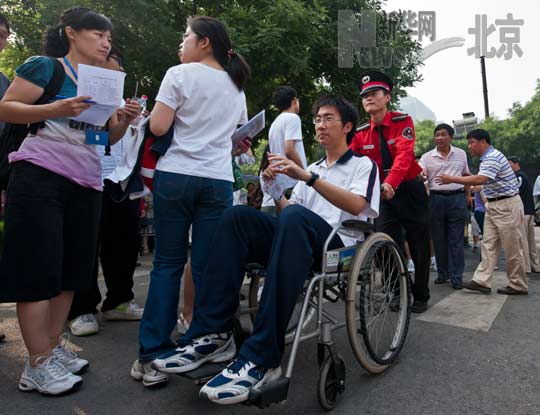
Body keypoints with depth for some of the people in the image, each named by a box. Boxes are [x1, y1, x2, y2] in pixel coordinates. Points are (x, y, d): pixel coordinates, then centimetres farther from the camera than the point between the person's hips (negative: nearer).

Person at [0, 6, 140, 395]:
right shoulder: (45, 66, 1)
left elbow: (108, 138, 18)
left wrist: (125, 120, -1)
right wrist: (54, 109, -19)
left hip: (86, 182, 7)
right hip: (40, 175, -7)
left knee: (71, 268, 8)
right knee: (39, 267, -4)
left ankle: (53, 347, 21)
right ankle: (38, 365, 4)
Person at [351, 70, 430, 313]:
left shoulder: (402, 121, -9)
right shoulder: (361, 134, 2)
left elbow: (404, 154, -26)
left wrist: (390, 183, -43)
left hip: (410, 191, -2)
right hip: (384, 195, 3)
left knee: (419, 249, 8)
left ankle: (421, 297, 26)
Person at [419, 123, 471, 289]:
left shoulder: (461, 154, 9)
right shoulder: (427, 157, 3)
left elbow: (466, 175, 18)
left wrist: (468, 194, 15)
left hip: (457, 198, 0)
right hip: (436, 199, 0)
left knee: (456, 240, 0)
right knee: (439, 239, 8)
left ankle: (456, 277, 6)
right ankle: (442, 273, 21)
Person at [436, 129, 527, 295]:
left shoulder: (493, 157, -18)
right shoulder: (486, 158, 14)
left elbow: (479, 180, -30)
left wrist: (452, 179, -24)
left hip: (507, 205, -10)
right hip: (493, 205, 10)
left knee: (512, 247, 0)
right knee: (488, 244, 4)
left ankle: (518, 285, 12)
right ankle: (482, 281, 3)